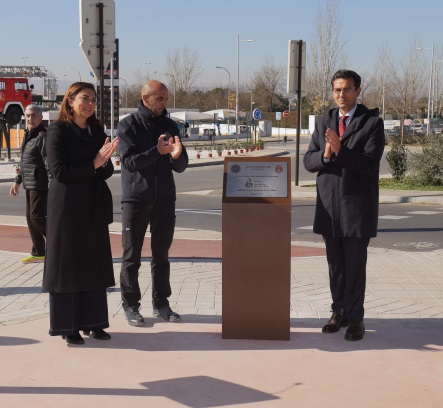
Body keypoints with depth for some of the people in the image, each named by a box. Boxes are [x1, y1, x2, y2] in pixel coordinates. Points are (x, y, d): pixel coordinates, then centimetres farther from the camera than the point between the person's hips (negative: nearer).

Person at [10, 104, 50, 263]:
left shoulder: (43, 136, -11)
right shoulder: (28, 136, 17)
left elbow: (49, 162, -19)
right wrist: (18, 180, 25)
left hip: (40, 184, -9)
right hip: (29, 184, 9)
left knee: (37, 215, -9)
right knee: (31, 217, 10)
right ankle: (38, 253, 17)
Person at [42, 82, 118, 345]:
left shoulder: (97, 131, 10)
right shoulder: (58, 131, -6)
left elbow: (108, 171, 8)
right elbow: (59, 171, -14)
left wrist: (104, 162, -14)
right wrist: (93, 164, -19)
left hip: (94, 207, 6)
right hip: (67, 207, -5)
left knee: (94, 263, 8)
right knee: (67, 264, 1)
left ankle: (93, 321, 18)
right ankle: (67, 326, 10)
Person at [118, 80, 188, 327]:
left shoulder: (170, 126, 8)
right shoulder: (129, 125, -4)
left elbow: (181, 167, 6)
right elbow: (129, 161, -14)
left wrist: (177, 155, -17)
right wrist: (157, 151, -27)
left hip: (165, 200, 4)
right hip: (136, 199, -4)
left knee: (161, 255, 10)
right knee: (132, 256, 2)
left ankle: (161, 303, 19)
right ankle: (130, 305, 11)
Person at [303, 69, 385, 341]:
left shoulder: (372, 122, -5)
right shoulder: (323, 122, 10)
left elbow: (370, 164, -15)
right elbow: (309, 162, 5)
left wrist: (340, 150, -26)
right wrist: (325, 154, -16)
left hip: (357, 207, -4)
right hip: (329, 206, 4)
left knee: (355, 266, 1)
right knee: (335, 265, 12)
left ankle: (355, 318, 11)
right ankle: (339, 312, 23)